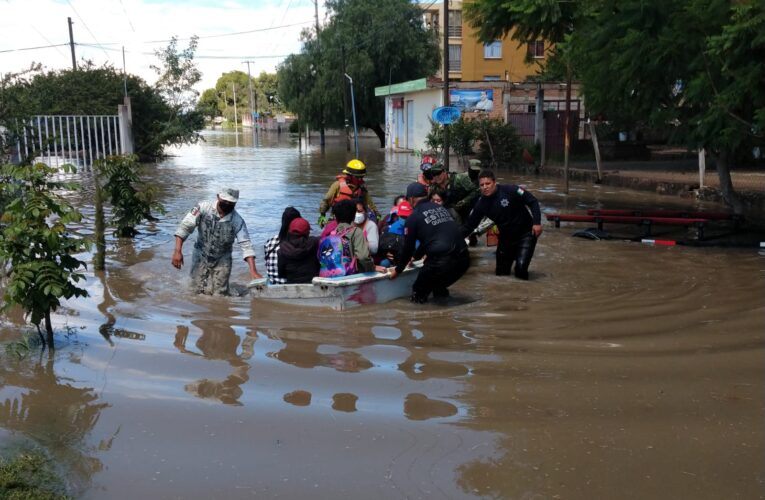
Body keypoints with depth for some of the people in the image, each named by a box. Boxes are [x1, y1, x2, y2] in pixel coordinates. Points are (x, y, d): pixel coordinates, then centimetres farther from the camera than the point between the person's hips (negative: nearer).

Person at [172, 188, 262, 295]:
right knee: (200, 292, 3)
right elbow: (184, 227, -15)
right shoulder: (203, 208, -18)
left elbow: (246, 245, -18)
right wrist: (178, 251, -23)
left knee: (219, 294, -3)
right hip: (200, 257, 0)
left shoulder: (238, 221, -17)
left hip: (222, 261, 0)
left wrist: (253, 271, -28)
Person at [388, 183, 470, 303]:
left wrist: (398, 270, 24)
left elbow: (408, 247, 8)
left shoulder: (413, 217, 0)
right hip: (463, 259, 6)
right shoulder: (441, 208, 19)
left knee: (419, 289, 16)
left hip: (442, 262, -6)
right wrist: (415, 256, 48)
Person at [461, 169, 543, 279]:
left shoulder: (510, 190, -21)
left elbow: (532, 201, -14)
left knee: (521, 267, -20)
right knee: (501, 272, 7)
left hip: (526, 233, -5)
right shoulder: (481, 204, -8)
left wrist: (537, 223, -21)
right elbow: (469, 225, -4)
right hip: (505, 236, 5)